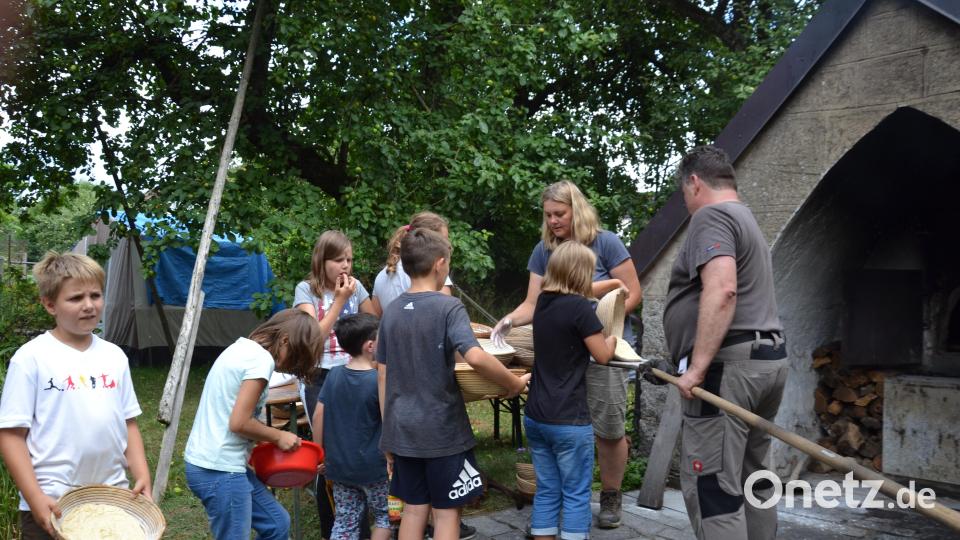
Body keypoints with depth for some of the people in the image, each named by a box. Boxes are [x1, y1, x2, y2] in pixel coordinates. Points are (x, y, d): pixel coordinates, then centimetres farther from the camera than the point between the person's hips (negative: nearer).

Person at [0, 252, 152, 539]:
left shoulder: (114, 356, 7)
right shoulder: (32, 358, -7)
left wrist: (142, 477, 2)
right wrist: (35, 499, -15)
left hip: (114, 498, 4)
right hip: (52, 507, -4)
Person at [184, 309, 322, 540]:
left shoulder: (242, 348, 12)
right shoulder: (261, 359, -17)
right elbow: (239, 423, -20)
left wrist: (270, 438, 9)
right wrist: (278, 436, -5)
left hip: (212, 462, 10)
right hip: (220, 470, -10)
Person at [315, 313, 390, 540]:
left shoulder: (334, 375, -2)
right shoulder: (380, 381, -17)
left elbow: (319, 415, 1)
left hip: (339, 466, 5)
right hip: (373, 468, -5)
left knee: (344, 521, 12)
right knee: (384, 515, 15)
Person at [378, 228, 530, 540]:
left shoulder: (391, 312, 5)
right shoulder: (448, 307, -13)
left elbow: (382, 376, 8)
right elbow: (476, 358, -29)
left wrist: (387, 433, 14)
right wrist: (514, 383, -13)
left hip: (403, 431, 6)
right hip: (442, 430, -5)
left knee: (413, 509, 14)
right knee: (446, 512, 6)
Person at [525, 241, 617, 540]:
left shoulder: (543, 302, 8)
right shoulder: (579, 307, -15)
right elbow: (602, 355, -7)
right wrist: (613, 336, 12)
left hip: (535, 416, 7)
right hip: (569, 421, -7)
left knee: (546, 492, 13)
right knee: (576, 495, 3)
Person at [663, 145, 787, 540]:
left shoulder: (711, 216, -7)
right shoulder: (746, 220, 25)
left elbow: (722, 289, -23)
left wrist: (697, 366, -24)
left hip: (729, 363, -10)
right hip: (767, 359, 10)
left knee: (711, 486, -10)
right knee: (750, 478, 15)